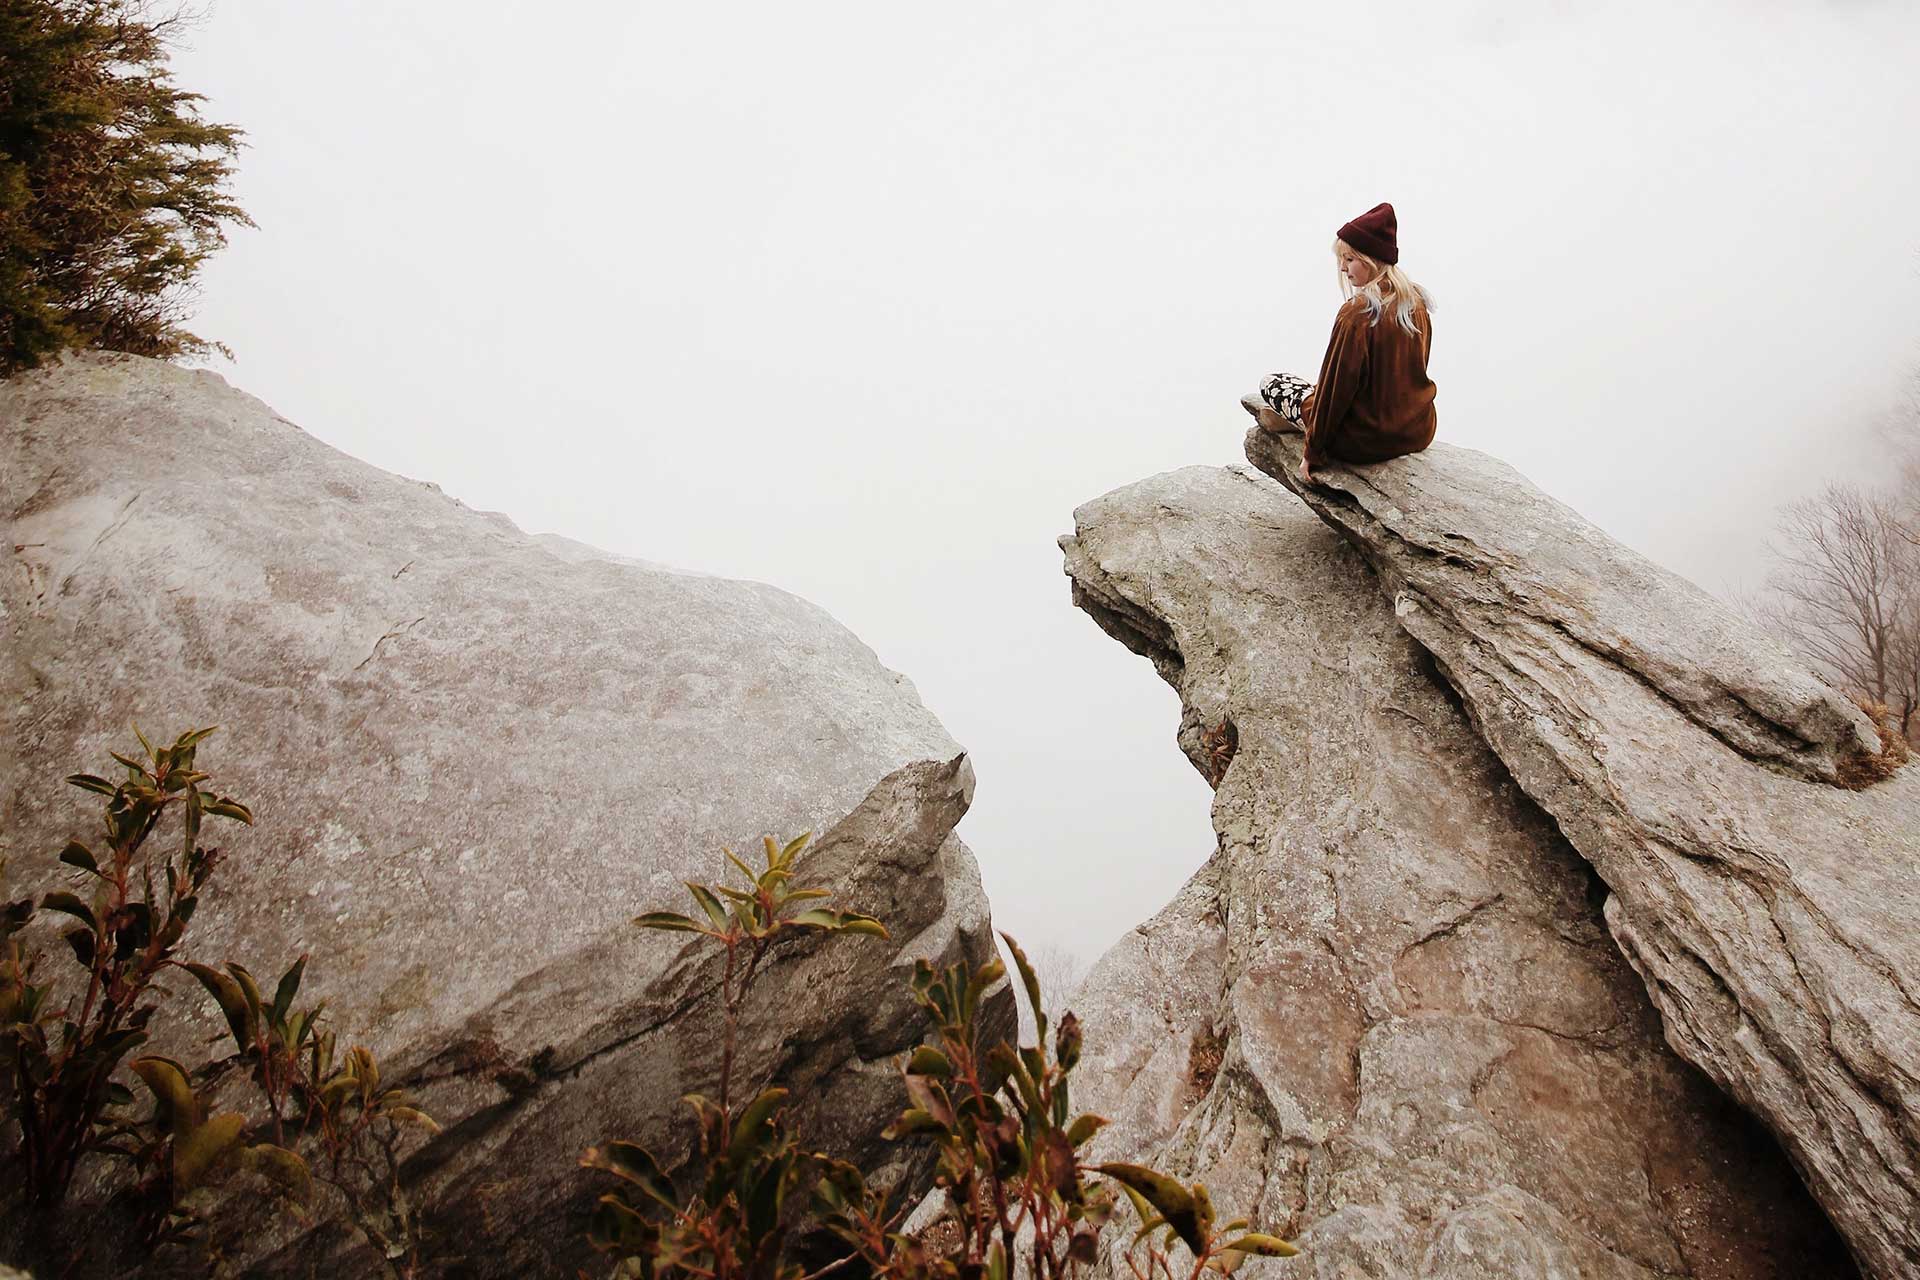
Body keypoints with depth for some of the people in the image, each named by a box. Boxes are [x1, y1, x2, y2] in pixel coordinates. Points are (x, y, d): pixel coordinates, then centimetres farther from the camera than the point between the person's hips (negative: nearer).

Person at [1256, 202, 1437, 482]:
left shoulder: (1356, 313, -23)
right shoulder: (1417, 303, 0)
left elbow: (1336, 385, -18)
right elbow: (1408, 373, 12)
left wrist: (1314, 451, -8)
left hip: (1368, 442, -7)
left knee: (1271, 384, 10)